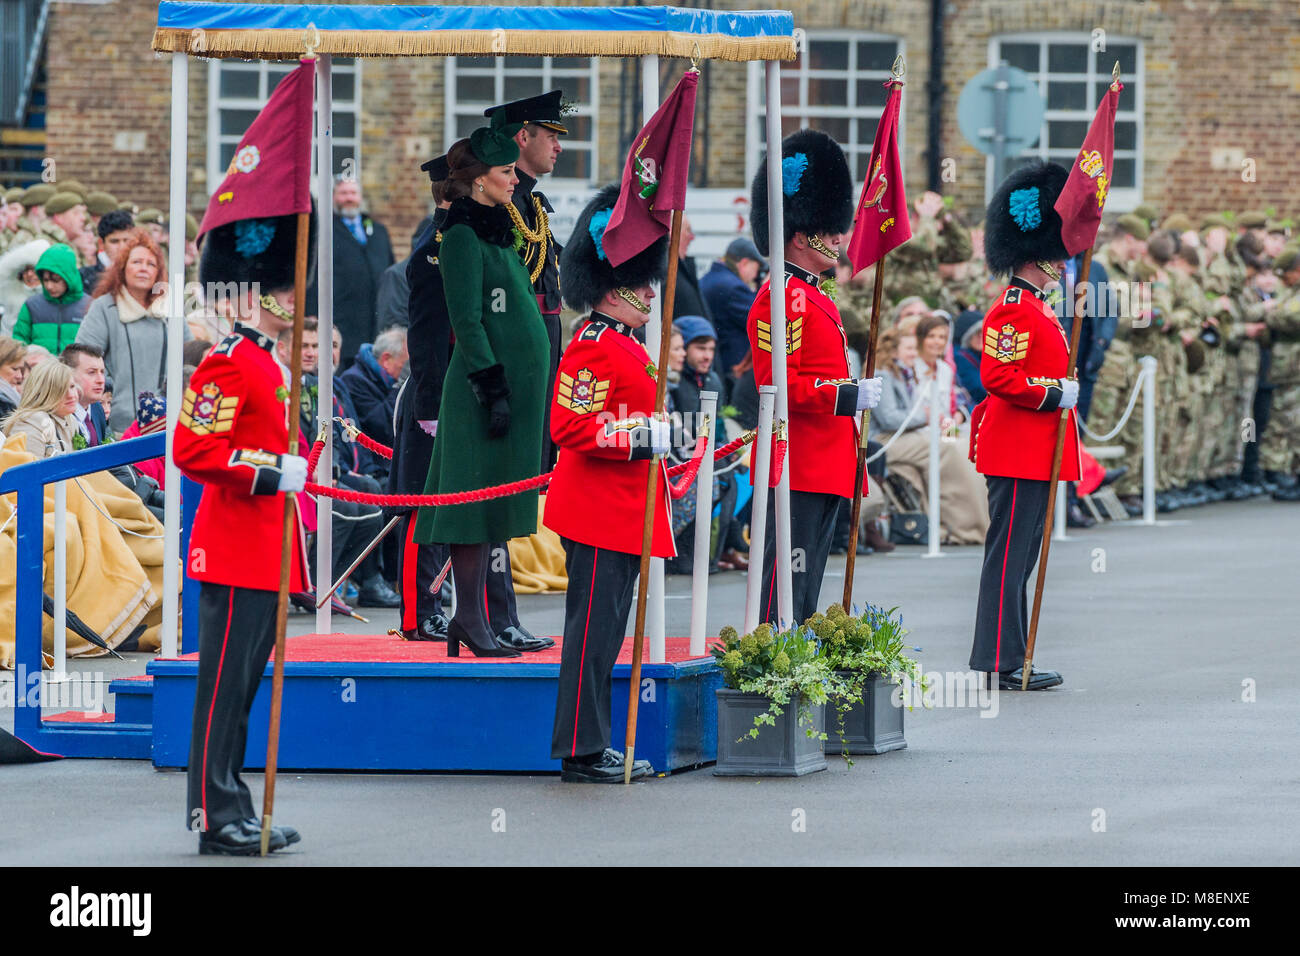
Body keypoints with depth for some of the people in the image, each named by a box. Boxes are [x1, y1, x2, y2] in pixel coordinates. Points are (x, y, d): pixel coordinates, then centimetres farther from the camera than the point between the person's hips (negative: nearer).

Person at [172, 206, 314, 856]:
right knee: (226, 679, -6)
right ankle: (216, 818, -4)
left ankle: (235, 813, 16)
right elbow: (192, 450, -22)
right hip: (237, 550, -10)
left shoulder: (265, 364, 16)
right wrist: (272, 472, -22)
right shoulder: (228, 363, -14)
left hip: (263, 551, 10)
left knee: (244, 680, 12)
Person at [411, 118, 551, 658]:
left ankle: (475, 614, 11)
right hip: (488, 381, -9)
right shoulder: (463, 237, -12)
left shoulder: (496, 230, 16)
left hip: (515, 381, 9)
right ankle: (470, 619, -8)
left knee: (493, 507, 9)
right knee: (478, 494, -8)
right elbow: (466, 321, -16)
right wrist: (493, 387, -20)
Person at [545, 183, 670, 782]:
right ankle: (581, 753, -5)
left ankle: (594, 747, 17)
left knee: (603, 630, 12)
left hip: (623, 513, 11)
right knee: (594, 627, -7)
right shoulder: (594, 349, -15)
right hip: (601, 514, -11)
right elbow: (571, 427, -23)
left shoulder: (623, 346, 17)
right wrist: (641, 438, -25)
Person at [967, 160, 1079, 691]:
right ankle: (1001, 662, -6)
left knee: (1019, 555, 12)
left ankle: (1010, 658, 16)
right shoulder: (1014, 310, -15)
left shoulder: (1035, 308, 17)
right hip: (1020, 453, -11)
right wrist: (1056, 395, -20)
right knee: (1010, 553, -7)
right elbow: (999, 377, -23)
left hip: (1034, 451, 11)